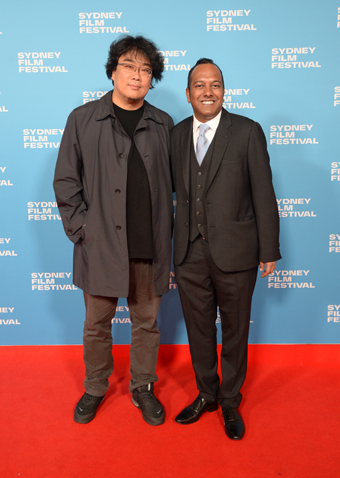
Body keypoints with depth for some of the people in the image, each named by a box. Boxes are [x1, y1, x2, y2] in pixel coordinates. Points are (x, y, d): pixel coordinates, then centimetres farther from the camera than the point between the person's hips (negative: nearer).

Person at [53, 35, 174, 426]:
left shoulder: (162, 124, 8)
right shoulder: (83, 119, 2)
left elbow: (169, 184, 10)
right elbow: (65, 181, 1)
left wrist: (165, 237, 4)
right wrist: (81, 229, -6)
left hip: (149, 247, 2)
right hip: (100, 245, -1)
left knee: (147, 323, 13)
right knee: (96, 324, 13)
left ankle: (143, 388, 34)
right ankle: (94, 388, 36)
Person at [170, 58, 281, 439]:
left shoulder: (248, 132, -3)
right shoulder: (177, 135, 8)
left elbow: (263, 194, -4)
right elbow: (175, 191, 9)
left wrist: (269, 249, -5)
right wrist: (172, 244, 7)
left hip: (234, 251, -3)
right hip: (189, 254, 3)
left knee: (235, 330, 12)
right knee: (198, 329, 15)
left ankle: (230, 402, 33)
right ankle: (206, 394, 38)